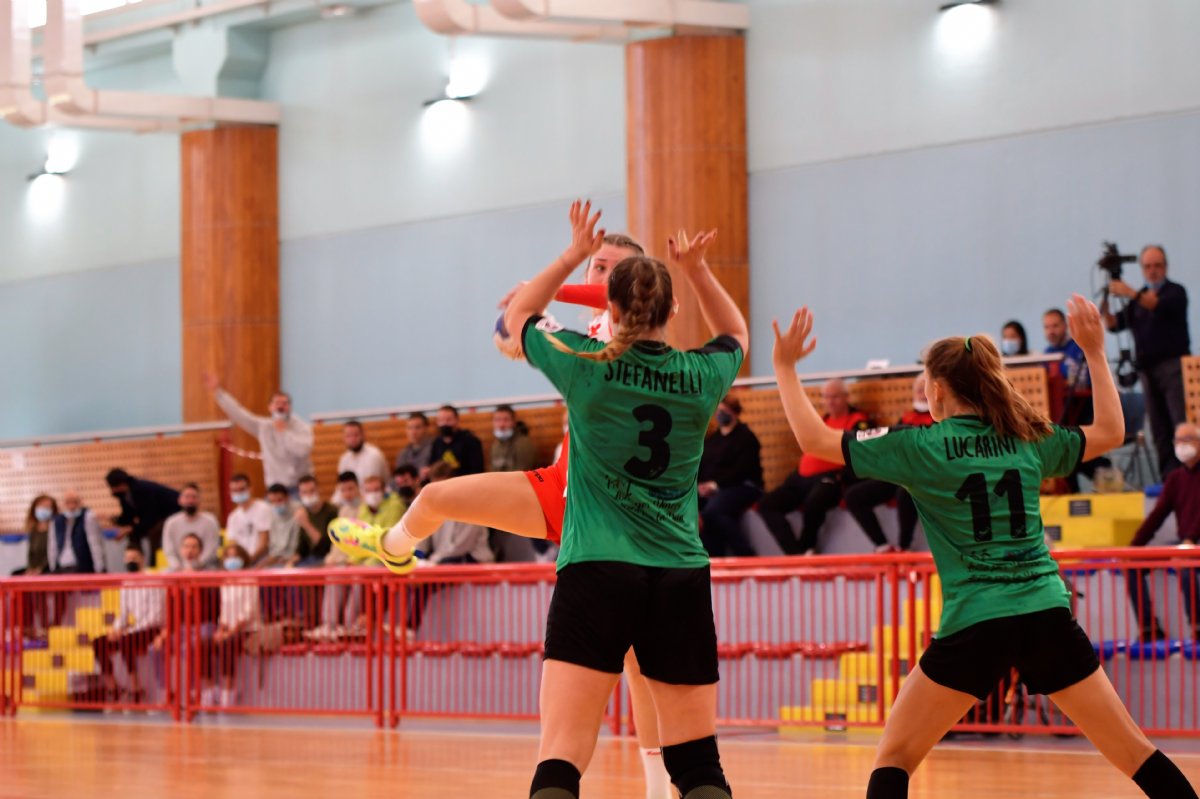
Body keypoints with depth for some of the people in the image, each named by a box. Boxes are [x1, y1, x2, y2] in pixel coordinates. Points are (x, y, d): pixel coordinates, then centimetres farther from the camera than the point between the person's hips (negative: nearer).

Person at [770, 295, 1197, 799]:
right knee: (1130, 749, 11)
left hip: (974, 625, -3)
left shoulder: (920, 448, -2)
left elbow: (815, 439, -1)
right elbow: (1111, 432, 25)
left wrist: (785, 367, 11)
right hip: (1047, 615, 3)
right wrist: (1094, 352, 32)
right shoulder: (1027, 441, 9)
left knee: (894, 757, 7)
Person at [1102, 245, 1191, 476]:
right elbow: (1115, 324, 10)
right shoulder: (1138, 299, 18)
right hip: (1148, 368, 5)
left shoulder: (1175, 292, 2)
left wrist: (1131, 294, -33)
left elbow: (1160, 305, -20)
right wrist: (1104, 308, -11)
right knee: (1159, 430, 1)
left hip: (1173, 367, -5)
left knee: (1183, 426, -13)